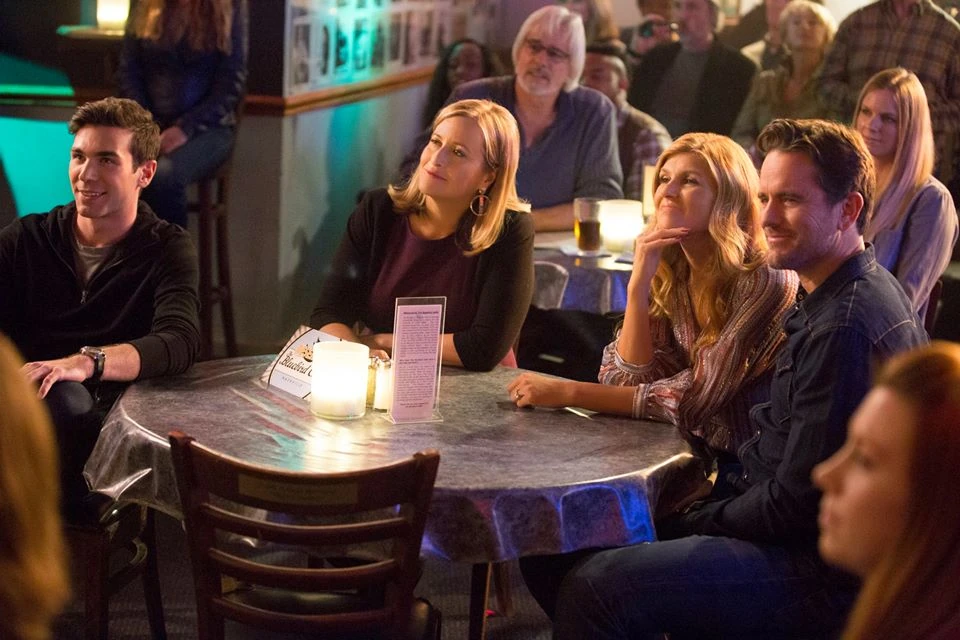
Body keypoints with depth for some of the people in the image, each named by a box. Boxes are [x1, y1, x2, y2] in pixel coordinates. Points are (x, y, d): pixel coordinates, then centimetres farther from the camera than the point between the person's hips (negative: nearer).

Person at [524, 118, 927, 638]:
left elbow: (797, 506, -21)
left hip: (823, 574, -11)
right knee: (552, 553, 7)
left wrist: (689, 525, -9)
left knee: (594, 589, -27)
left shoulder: (846, 327, -22)